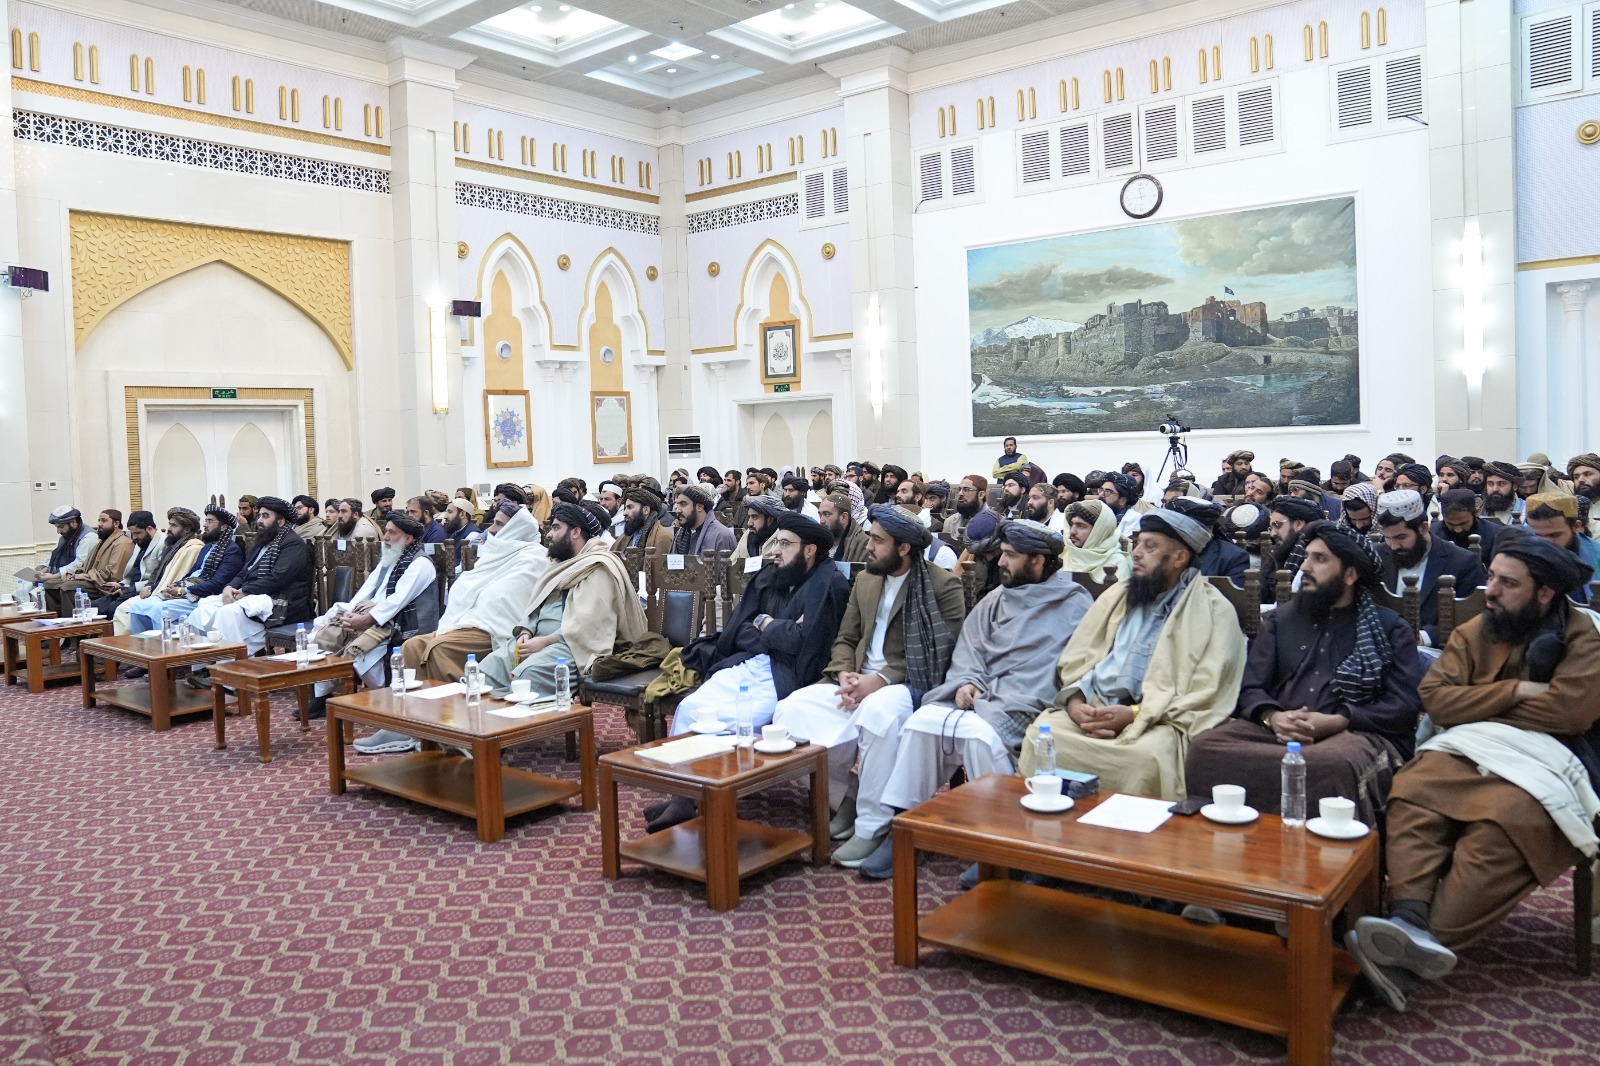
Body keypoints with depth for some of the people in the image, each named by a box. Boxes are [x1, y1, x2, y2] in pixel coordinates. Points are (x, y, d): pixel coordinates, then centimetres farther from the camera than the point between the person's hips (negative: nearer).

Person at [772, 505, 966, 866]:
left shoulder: (943, 587, -6)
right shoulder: (864, 580, 15)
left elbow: (937, 655, -13)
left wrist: (880, 680, -20)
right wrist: (845, 675, -5)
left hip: (909, 685, -6)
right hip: (859, 682, 6)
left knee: (878, 713, -41)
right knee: (792, 709, -18)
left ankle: (872, 825, -23)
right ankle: (843, 800, 1)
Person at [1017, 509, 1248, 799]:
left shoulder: (1215, 612, 3)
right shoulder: (1117, 595, 19)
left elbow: (1205, 696, -7)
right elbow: (1076, 659, 15)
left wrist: (1136, 715, -16)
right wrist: (1075, 701, -6)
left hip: (1158, 720, -4)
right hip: (1093, 708, 4)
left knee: (1146, 757, -36)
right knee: (1040, 735, -24)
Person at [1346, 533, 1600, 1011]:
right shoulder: (1474, 632, 16)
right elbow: (1436, 697, 3)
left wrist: (1479, 708, -2)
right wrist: (1514, 692, -7)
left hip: (1546, 762, -4)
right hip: (1473, 750, 4)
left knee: (1504, 819, -36)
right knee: (1412, 791, -29)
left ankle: (1429, 939, -43)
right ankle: (1410, 919, -43)